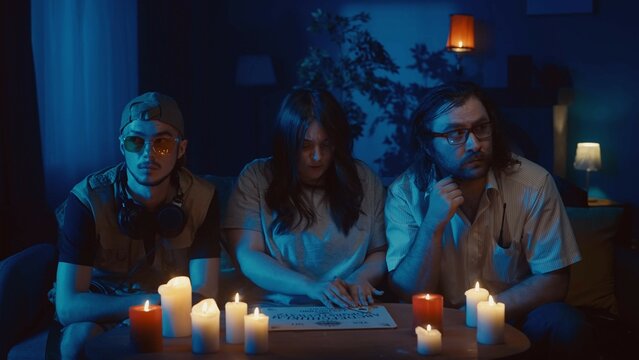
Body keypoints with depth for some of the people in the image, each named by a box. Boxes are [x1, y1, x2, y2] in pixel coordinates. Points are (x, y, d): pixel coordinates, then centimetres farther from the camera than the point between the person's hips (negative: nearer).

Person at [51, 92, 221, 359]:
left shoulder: (201, 198, -13)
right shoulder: (87, 199, -20)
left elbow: (204, 293, -15)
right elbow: (67, 306, -25)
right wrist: (154, 301, -29)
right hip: (100, 316, -2)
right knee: (80, 336, -33)